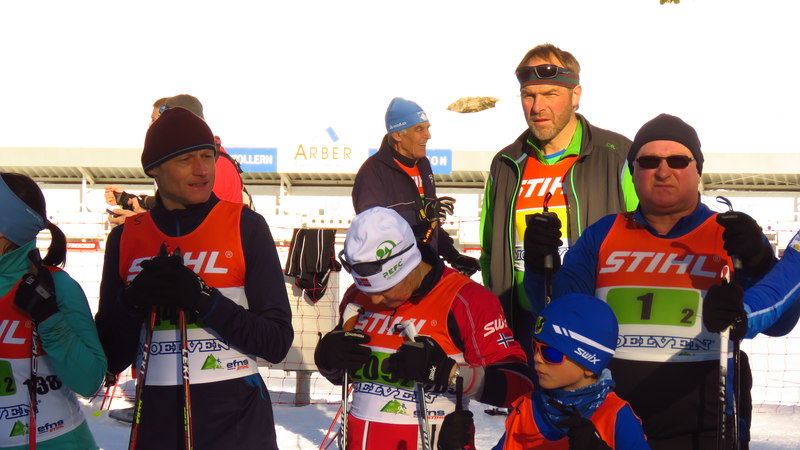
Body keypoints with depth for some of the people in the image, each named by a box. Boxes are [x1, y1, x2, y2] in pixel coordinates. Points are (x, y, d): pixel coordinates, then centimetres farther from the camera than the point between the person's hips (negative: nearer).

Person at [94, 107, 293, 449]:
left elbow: (277, 343, -9)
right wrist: (133, 301, -15)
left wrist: (203, 300, -21)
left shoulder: (246, 226, -5)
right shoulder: (126, 238, 2)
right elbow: (110, 359, 3)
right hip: (157, 421, 3)